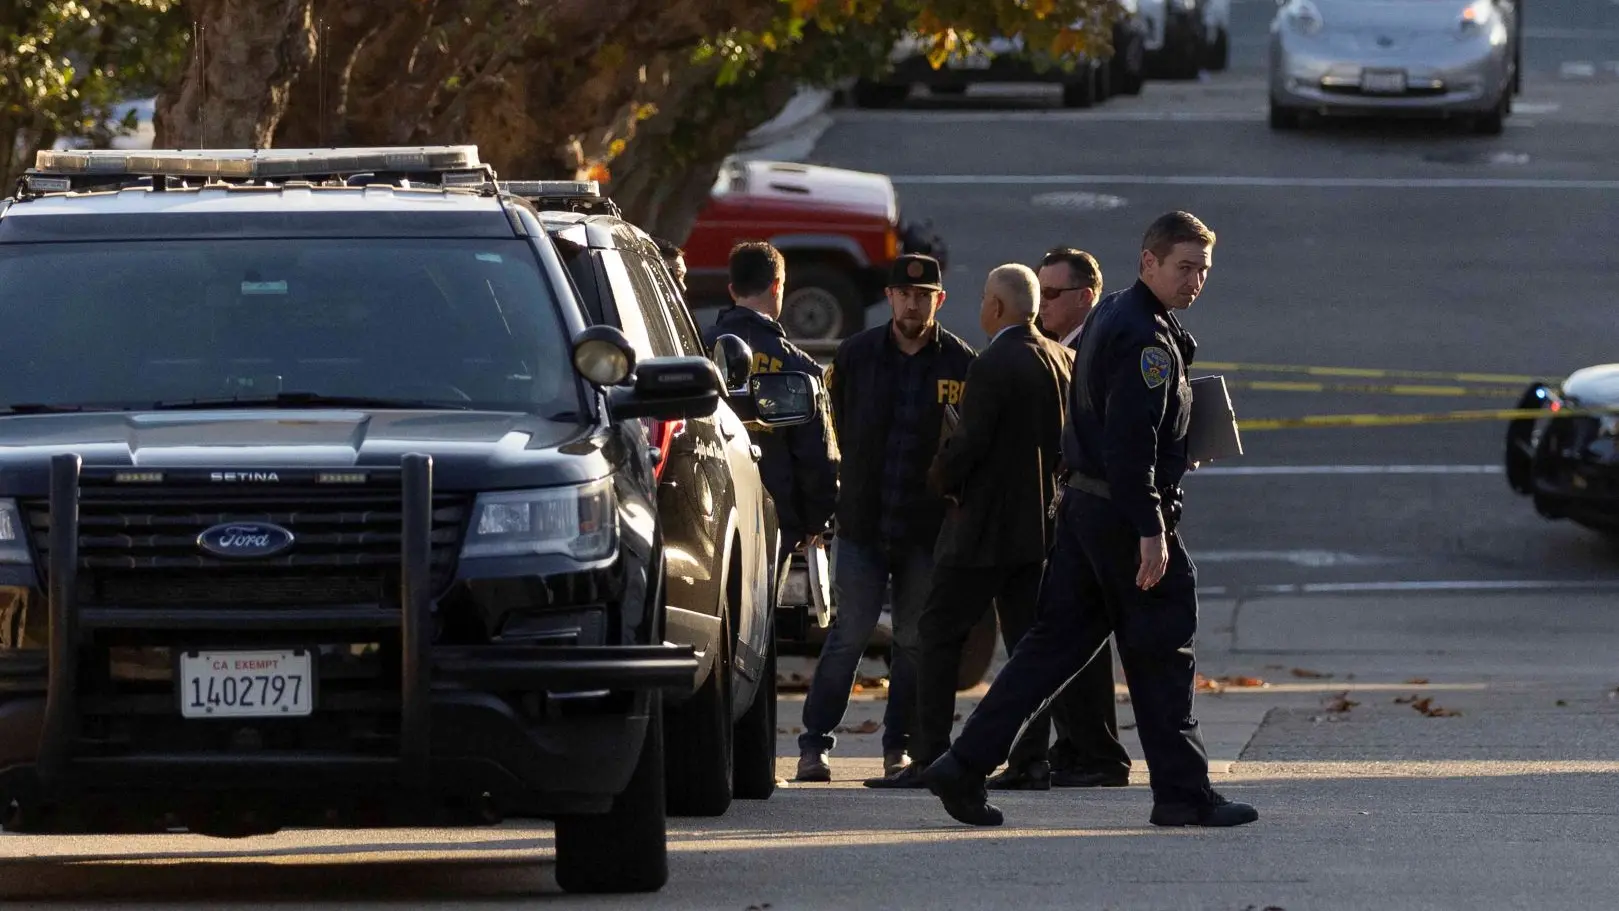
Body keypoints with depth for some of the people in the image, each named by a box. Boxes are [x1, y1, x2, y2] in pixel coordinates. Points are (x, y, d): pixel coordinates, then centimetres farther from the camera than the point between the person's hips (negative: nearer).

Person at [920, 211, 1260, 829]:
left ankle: (965, 767, 6)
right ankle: (1181, 791, 5)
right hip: (1123, 514, -10)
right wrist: (1150, 531, -24)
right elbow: (1130, 441, -22)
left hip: (1083, 503, 10)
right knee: (1161, 651, -1)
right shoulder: (1147, 337, -15)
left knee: (1054, 642, 9)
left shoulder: (1111, 317, 16)